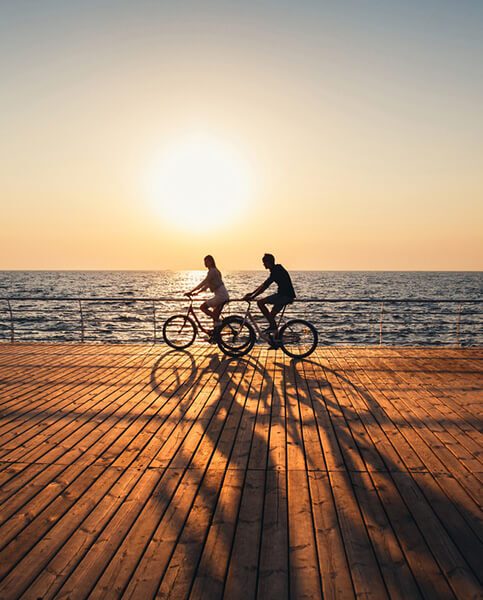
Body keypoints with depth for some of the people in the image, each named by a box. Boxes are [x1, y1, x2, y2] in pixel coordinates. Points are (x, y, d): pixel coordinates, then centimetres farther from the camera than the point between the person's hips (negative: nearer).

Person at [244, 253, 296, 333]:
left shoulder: (276, 271, -14)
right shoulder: (276, 270, 17)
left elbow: (264, 287, -20)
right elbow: (263, 285, 21)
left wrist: (252, 297, -18)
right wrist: (251, 293, 19)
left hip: (285, 295, -10)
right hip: (286, 295, 10)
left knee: (260, 302, -13)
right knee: (271, 315, 16)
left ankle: (273, 326, -11)